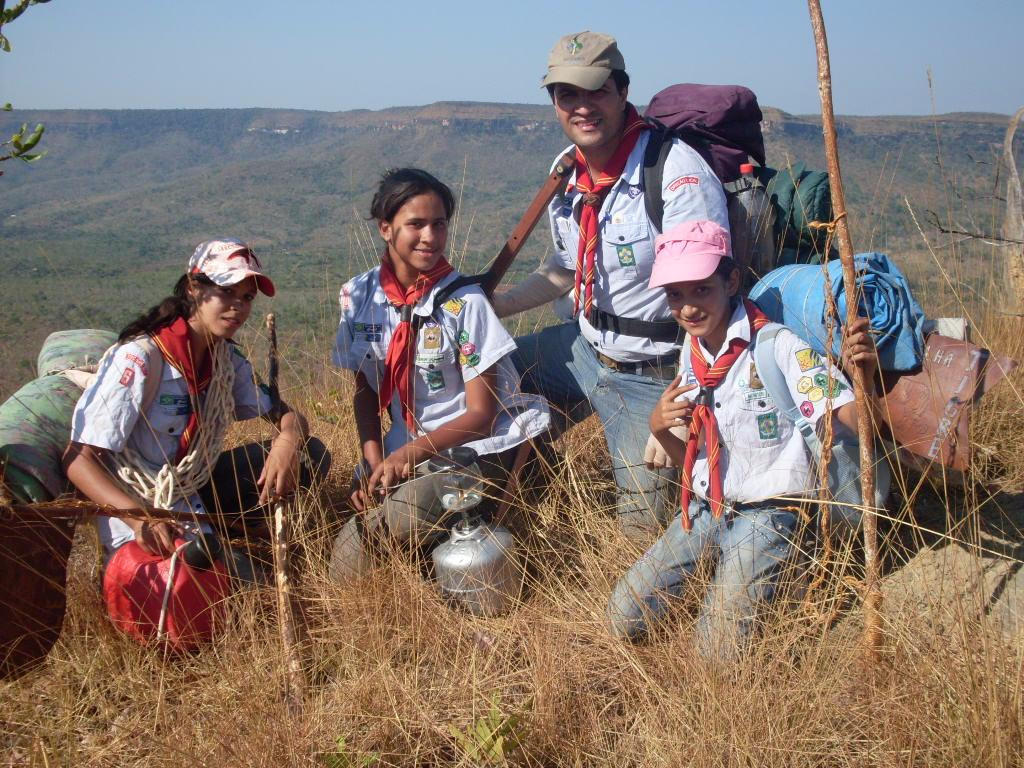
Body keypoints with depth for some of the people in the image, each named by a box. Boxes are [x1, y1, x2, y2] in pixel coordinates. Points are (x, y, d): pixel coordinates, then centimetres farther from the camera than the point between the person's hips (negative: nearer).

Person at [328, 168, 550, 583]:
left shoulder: (464, 301, -11)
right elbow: (364, 390, 9)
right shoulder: (358, 296, 1)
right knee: (349, 569, -13)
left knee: (402, 517, -33)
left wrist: (412, 451, -23)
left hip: (478, 443, -4)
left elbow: (481, 412, -10)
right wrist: (374, 459, -8)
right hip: (405, 450, 4)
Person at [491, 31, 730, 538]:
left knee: (641, 524, -4)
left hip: (653, 376, -7)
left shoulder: (676, 171, -23)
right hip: (583, 348, 7)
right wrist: (487, 307, 10)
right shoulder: (567, 176, 2)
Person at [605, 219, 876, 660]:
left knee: (717, 647, -16)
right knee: (623, 620, 1)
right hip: (702, 510, 6)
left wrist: (864, 375, -43)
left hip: (765, 515, -6)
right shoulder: (690, 354, 4)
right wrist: (658, 428, -10)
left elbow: (853, 423, -22)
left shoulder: (780, 348, -18)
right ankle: (714, 573, 23)